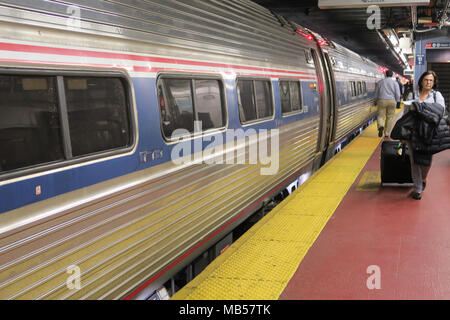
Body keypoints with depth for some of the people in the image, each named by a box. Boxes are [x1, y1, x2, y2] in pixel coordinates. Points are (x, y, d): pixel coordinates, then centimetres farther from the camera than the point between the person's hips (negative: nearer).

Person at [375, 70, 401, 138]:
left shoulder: (380, 82, 5)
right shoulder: (395, 83, 1)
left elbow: (376, 92, 11)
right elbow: (397, 94, -3)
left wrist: (376, 100, 24)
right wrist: (397, 102, 11)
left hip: (381, 101, 0)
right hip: (391, 101, 0)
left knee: (380, 116, 5)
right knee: (390, 117, 8)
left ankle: (380, 126, -28)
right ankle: (387, 134, 8)